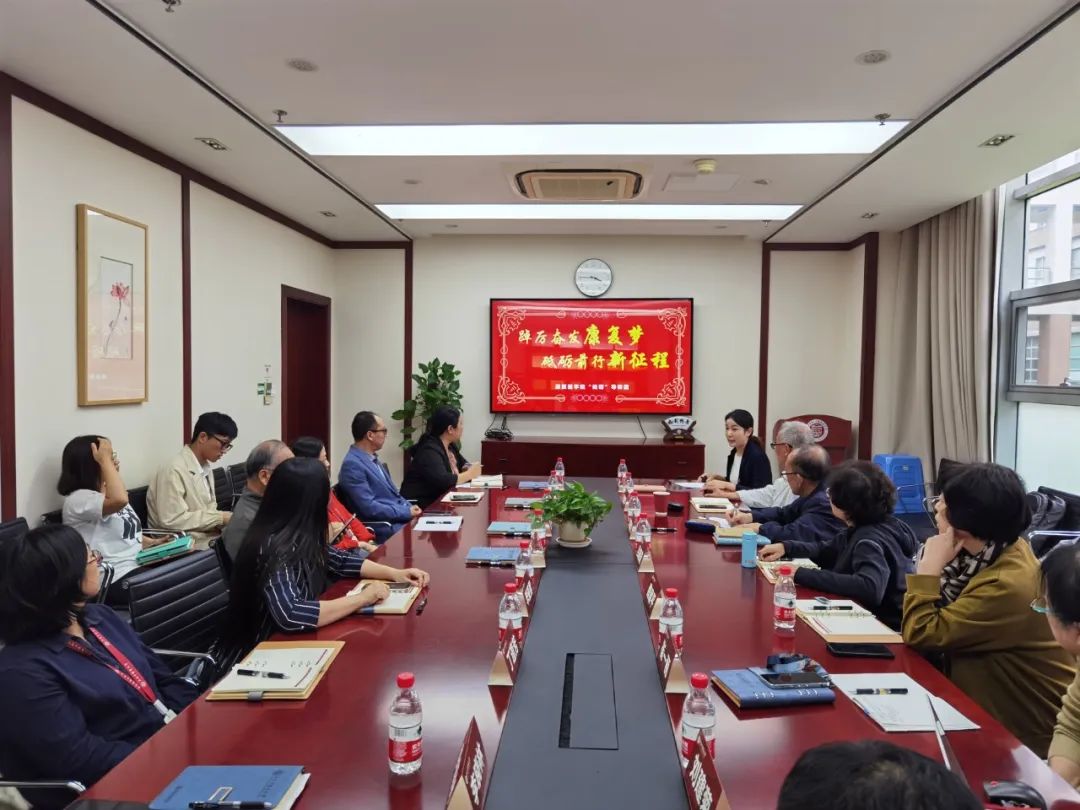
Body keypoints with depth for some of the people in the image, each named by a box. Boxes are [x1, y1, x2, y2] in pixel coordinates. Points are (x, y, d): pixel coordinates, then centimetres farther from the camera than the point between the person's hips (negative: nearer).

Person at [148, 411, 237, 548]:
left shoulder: (205, 468, 13)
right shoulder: (175, 470, -14)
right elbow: (172, 520, -20)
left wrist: (227, 520, -5)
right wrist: (220, 517, -16)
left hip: (210, 538, 8)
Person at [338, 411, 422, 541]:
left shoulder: (372, 458, 14)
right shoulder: (352, 464, -16)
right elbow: (369, 507, -21)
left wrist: (411, 509, 1)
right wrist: (407, 512, -16)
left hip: (400, 517, 9)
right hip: (384, 528, -9)